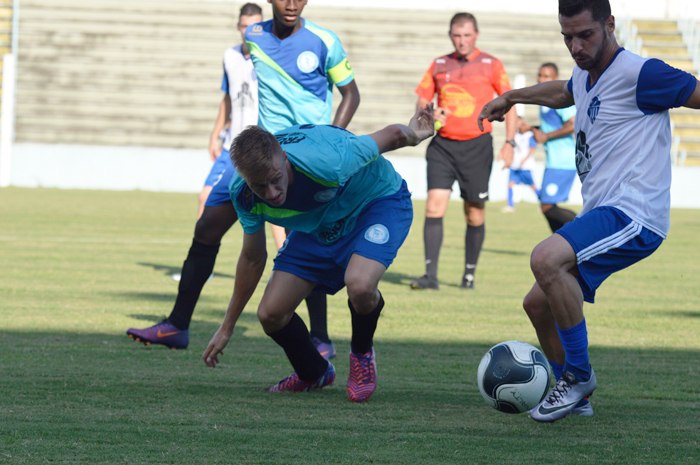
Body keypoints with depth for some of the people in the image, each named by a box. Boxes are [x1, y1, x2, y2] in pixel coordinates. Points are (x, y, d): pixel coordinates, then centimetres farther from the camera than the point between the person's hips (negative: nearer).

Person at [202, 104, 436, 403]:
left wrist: (413, 134, -2)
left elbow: (393, 135, -23)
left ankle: (362, 354, -1)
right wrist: (227, 327, 5)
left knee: (359, 285, -35)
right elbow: (252, 258, -2)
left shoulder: (326, 162, -42)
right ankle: (312, 373, 25)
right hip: (318, 226, 5)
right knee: (271, 314, -8)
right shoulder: (244, 195, -23)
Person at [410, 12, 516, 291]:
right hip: (443, 144, 2)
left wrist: (509, 143, -4)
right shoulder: (439, 65, 9)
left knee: (474, 215, 2)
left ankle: (469, 274, 17)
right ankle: (431, 275, -14)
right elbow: (422, 101, 14)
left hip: (477, 145, -2)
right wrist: (430, 114, -10)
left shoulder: (491, 65, 2)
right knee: (434, 206, -12)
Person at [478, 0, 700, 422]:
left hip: (634, 215, -10)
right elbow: (563, 93, 40)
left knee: (547, 259, -30)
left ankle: (579, 374, -15)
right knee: (539, 303, 12)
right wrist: (512, 98, 49)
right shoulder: (585, 78, 16)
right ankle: (575, 396, 27)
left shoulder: (638, 74, -13)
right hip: (601, 216, 10)